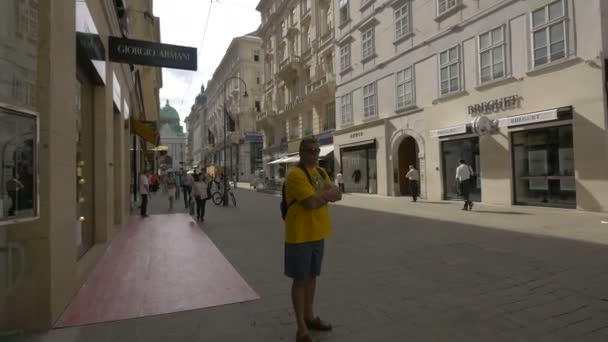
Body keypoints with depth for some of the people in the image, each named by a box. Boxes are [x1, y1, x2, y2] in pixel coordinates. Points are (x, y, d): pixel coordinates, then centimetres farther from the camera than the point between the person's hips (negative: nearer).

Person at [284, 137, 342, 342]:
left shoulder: (321, 172, 11)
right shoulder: (295, 174, -17)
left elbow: (337, 195, 4)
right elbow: (311, 203, -25)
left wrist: (319, 194, -13)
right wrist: (326, 194, -7)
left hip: (318, 234, 8)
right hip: (300, 235, -8)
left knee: (312, 276, 18)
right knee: (300, 280, 3)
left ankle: (310, 317, 35)